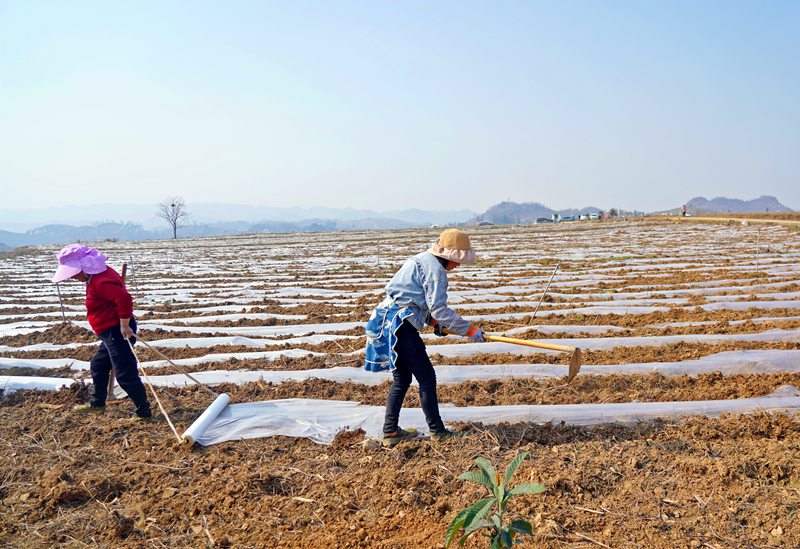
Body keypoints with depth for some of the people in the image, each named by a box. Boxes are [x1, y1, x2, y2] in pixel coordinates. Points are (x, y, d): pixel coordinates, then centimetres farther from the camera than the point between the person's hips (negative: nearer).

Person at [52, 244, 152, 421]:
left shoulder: (100, 282, -24)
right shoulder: (101, 273, 9)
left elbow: (124, 298, -34)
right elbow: (117, 292, 21)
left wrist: (124, 325, -26)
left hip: (116, 332, -11)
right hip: (111, 333, 11)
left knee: (125, 375, -6)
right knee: (97, 366, 25)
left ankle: (144, 413, 1)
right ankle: (97, 404, 42)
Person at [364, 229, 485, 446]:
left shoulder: (421, 260, 19)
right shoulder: (434, 269, -11)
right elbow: (439, 308, -16)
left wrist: (434, 322, 19)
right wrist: (470, 330, -10)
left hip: (388, 320, 10)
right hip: (400, 324, -10)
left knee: (402, 379, 16)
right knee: (426, 377, -1)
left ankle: (390, 432, 21)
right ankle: (438, 432, 7)